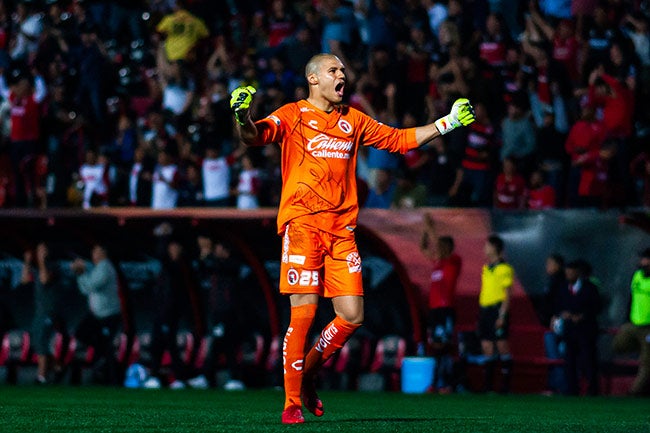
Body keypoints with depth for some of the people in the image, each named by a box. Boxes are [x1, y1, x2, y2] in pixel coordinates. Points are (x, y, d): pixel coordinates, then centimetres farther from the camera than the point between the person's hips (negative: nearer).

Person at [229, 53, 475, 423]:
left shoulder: (354, 120, 17)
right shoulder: (293, 115, 2)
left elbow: (400, 140, 26)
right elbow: (255, 136, -14)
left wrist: (447, 123, 21)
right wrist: (243, 117, -36)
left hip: (342, 229, 5)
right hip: (302, 224, -5)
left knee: (352, 315, -2)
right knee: (304, 312, -10)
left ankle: (308, 374, 21)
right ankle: (292, 402, -1)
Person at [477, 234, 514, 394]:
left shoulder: (504, 269, -7)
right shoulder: (486, 268, 16)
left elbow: (507, 295, -10)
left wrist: (502, 316, -17)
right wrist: (480, 314, 18)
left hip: (497, 309, -8)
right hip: (484, 309, 8)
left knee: (502, 345, -6)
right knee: (487, 347, 6)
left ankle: (506, 383, -4)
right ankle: (488, 384, 8)